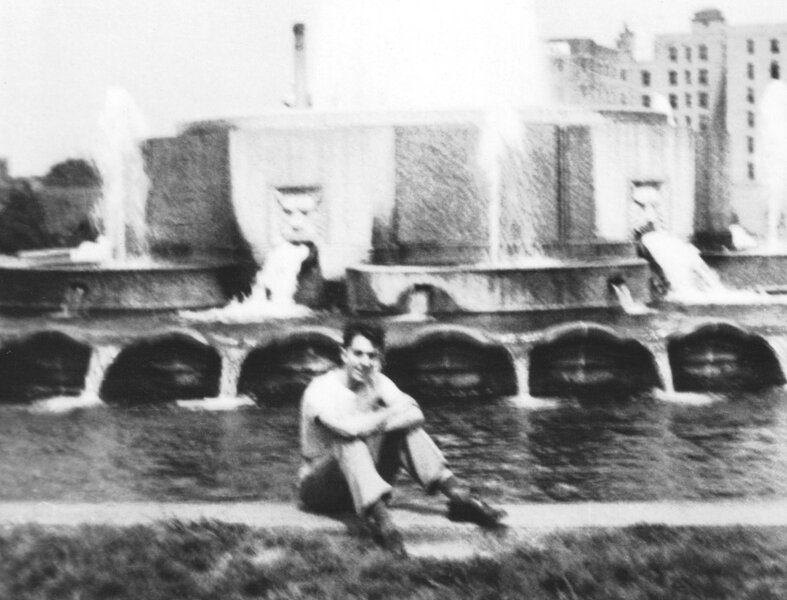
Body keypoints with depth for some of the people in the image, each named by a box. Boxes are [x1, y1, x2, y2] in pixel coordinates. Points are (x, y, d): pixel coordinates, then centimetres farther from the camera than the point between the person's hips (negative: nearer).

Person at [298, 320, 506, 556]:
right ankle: (381, 520, -55)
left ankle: (457, 494, -27)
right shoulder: (321, 388, -17)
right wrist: (389, 413, -24)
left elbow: (416, 416, -16)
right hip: (319, 488, -5)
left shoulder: (378, 383, 0)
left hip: (364, 486, 5)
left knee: (406, 426, -14)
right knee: (348, 439, -35)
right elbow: (349, 427, -38)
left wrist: (371, 423, -30)